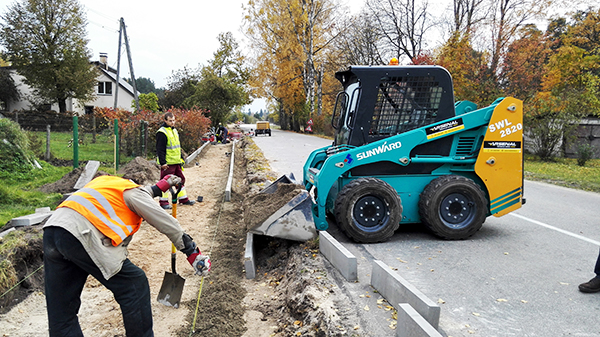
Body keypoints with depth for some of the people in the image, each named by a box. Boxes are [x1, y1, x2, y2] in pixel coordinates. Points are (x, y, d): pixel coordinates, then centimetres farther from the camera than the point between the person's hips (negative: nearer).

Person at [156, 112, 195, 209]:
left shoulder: (174, 130, 15)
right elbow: (160, 149, -16)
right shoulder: (162, 132, -13)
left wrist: (181, 158, 21)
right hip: (167, 163, -9)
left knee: (181, 179, 14)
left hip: (176, 162, 9)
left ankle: (183, 199, 24)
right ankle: (163, 202, 6)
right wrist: (162, 162, -19)